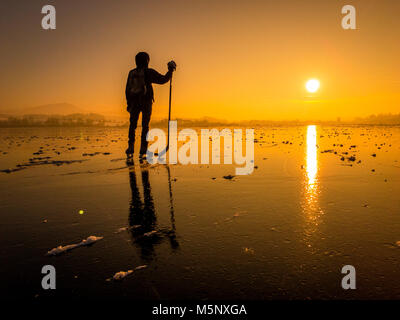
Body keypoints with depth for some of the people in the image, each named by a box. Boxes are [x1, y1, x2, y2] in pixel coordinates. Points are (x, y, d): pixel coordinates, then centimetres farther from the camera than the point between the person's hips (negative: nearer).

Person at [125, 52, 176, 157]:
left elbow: (127, 89, 8)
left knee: (132, 125, 8)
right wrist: (171, 70, 10)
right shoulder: (149, 72, -6)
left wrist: (129, 103, 14)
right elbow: (163, 79, -4)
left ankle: (131, 147, 1)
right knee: (145, 126, 2)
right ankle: (143, 149, -1)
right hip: (146, 102, -3)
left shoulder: (132, 73, 6)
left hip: (134, 102, 3)